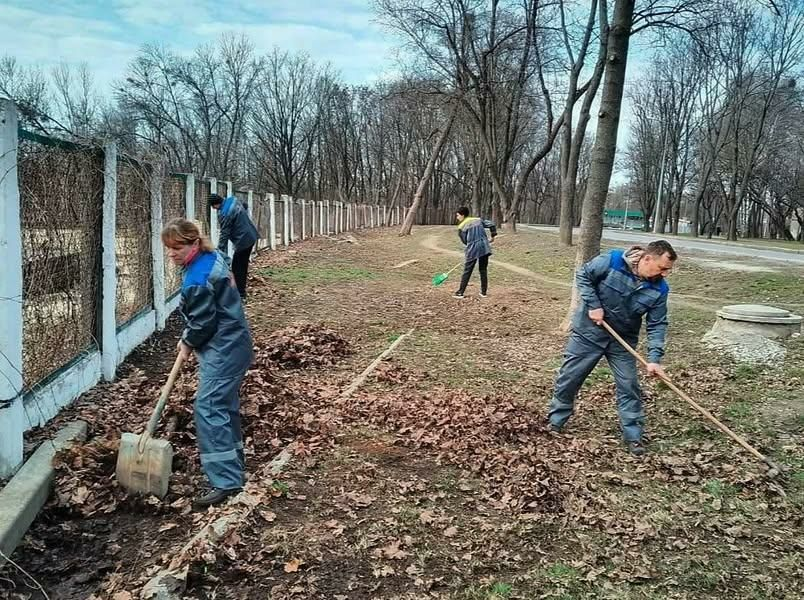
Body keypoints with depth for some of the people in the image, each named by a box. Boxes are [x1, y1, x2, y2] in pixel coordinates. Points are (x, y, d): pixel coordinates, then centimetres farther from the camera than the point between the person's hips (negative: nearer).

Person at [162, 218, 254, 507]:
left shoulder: (197, 279, -23)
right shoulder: (213, 257, 7)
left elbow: (203, 322, -17)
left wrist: (188, 343, 2)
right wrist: (189, 338, 15)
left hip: (223, 351, -11)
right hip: (231, 345, 11)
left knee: (208, 409, -12)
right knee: (225, 406, 19)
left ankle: (226, 480, -10)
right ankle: (234, 463, 33)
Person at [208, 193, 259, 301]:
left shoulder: (224, 214, -21)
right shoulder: (233, 200, 3)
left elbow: (224, 234, -19)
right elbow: (245, 206, 24)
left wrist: (220, 251, -14)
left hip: (243, 241, -10)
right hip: (251, 236, 10)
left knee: (237, 268, -1)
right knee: (243, 266, 19)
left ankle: (240, 295, 2)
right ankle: (241, 291, 29)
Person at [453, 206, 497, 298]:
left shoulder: (461, 227, -2)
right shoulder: (478, 219, 10)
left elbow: (465, 241, 3)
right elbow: (491, 225, 7)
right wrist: (493, 235, 19)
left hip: (472, 250, -4)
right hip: (485, 248, 4)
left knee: (467, 271, 3)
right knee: (483, 270, 13)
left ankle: (460, 292, 6)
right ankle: (484, 292, 17)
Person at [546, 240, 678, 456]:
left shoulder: (659, 289, -12)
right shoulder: (611, 261, -24)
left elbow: (657, 325, -9)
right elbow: (583, 275, -11)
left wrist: (654, 359, -19)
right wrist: (594, 305, -19)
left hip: (623, 341, 3)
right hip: (589, 332, -2)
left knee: (629, 386, 2)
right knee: (569, 377, 7)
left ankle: (633, 436, 15)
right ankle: (555, 422, 26)